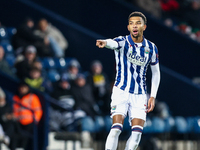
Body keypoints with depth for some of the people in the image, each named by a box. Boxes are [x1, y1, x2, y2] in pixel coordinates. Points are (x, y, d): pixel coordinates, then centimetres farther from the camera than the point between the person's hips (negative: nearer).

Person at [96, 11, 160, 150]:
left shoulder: (151, 48, 3)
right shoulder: (123, 42, -7)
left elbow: (156, 73, 13)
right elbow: (113, 43, -33)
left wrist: (153, 97, 5)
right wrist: (105, 42, -58)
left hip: (140, 95, 3)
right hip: (121, 91, -3)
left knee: (137, 132, -7)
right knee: (116, 128, -17)